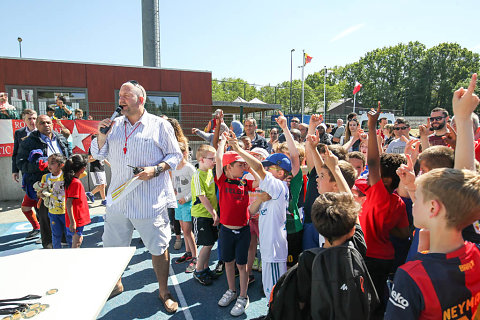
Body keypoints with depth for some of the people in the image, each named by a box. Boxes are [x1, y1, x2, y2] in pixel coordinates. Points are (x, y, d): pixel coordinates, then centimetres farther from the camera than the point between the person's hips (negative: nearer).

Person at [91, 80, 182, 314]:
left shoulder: (159, 125, -2)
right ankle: (115, 285, 43)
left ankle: (163, 292, 26)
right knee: (112, 246, 17)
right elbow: (98, 155, 16)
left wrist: (156, 169, -17)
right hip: (118, 198, 5)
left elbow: (175, 155, -1)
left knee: (158, 247, 5)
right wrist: (102, 135, -2)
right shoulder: (114, 125, 11)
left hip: (149, 200, -4)